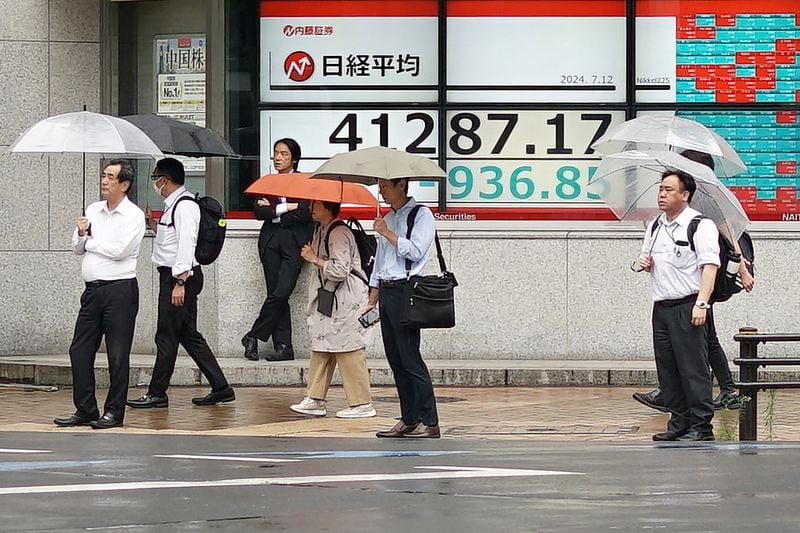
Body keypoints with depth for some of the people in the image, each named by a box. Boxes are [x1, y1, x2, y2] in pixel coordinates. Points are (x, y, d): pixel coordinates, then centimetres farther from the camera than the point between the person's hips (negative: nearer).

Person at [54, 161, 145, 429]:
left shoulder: (133, 215, -6)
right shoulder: (93, 210, 15)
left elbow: (119, 250, -17)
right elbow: (77, 248, 16)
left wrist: (90, 242, -4)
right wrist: (81, 234, -5)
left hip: (120, 289, -7)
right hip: (92, 289, 7)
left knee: (117, 355, -2)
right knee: (79, 350, 6)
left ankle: (114, 412, 5)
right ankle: (85, 410, 14)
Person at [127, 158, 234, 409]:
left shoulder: (184, 206, -14)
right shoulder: (173, 205, 17)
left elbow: (186, 244, -22)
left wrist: (180, 282, -25)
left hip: (180, 276, -10)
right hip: (173, 275, 10)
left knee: (167, 336, -4)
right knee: (189, 335, 11)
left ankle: (157, 393, 2)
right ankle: (220, 388, 13)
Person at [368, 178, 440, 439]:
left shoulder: (421, 215, -3)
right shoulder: (387, 219, 21)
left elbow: (415, 251, -16)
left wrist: (387, 233, -9)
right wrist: (372, 300, 19)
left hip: (405, 291, -8)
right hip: (386, 292, 8)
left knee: (410, 359, -11)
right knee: (395, 359, 7)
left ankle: (429, 423, -10)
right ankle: (408, 421, 11)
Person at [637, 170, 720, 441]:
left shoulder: (700, 225, -7)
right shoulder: (656, 226, 16)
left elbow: (710, 266, -15)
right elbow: (649, 260, 31)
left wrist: (701, 304, -24)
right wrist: (644, 262, 6)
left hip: (687, 306, -8)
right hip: (661, 307, 8)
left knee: (693, 368, -8)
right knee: (667, 369, 8)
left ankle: (701, 426, -5)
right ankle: (679, 422, 16)